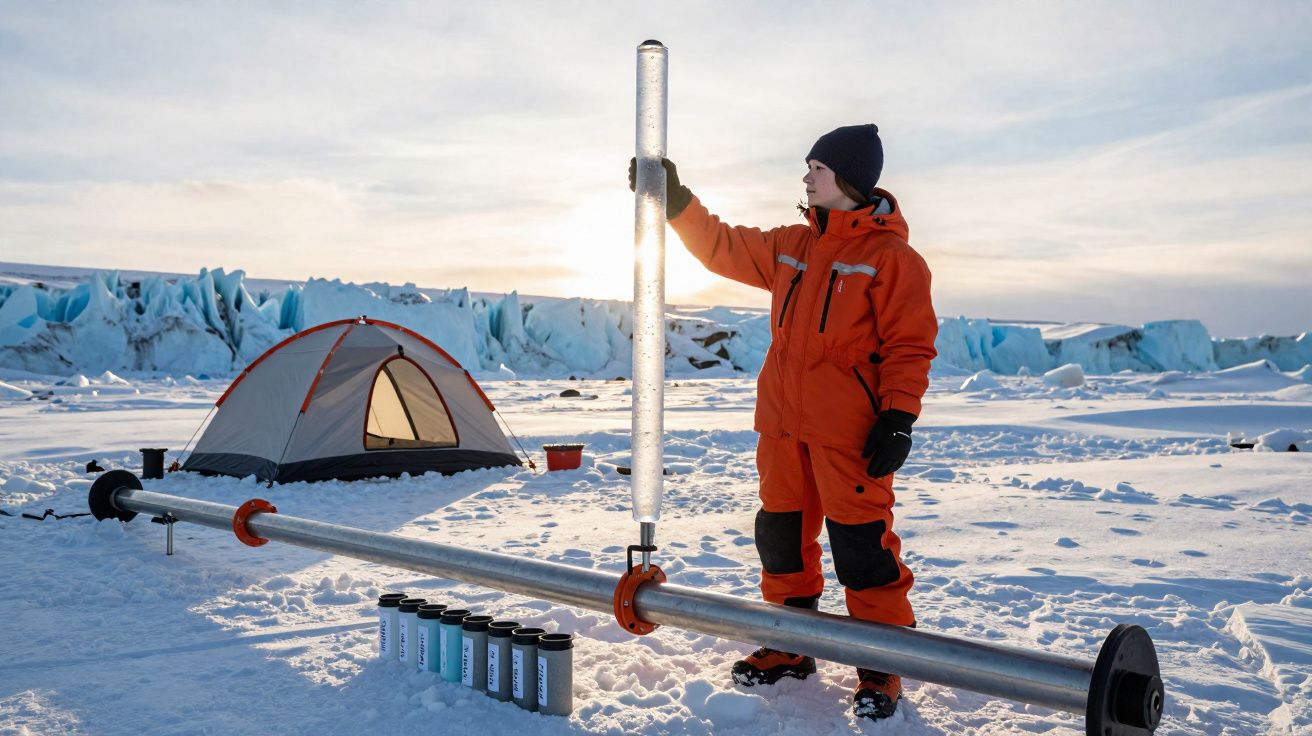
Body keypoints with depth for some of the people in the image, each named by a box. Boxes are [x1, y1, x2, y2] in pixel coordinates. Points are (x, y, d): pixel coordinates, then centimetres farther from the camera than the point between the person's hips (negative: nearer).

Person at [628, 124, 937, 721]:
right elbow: (723, 248, 19)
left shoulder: (890, 256, -8)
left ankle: (881, 671, 11)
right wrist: (675, 202, 11)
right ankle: (789, 649, 29)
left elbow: (910, 345, -10)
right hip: (783, 425, 7)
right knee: (782, 535, 14)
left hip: (848, 431, -7)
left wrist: (898, 420, -15)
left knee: (862, 546, -3)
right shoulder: (792, 246, 12)